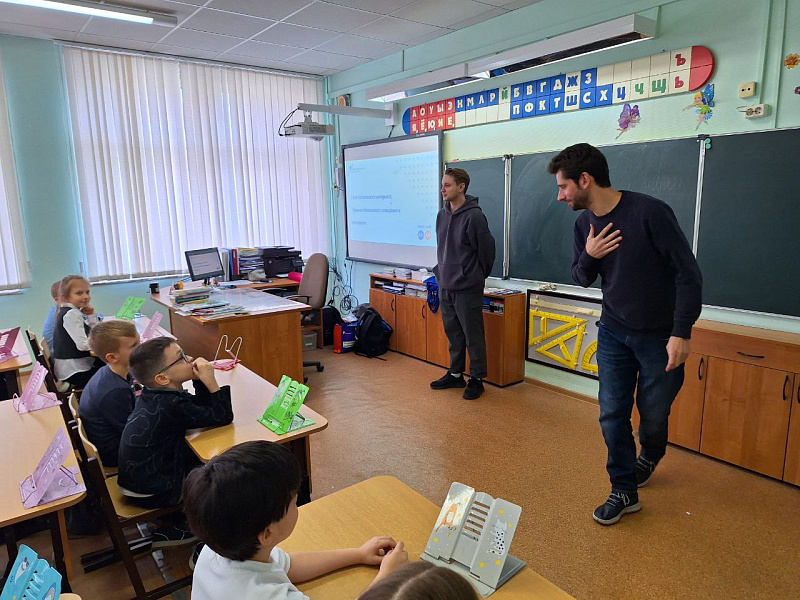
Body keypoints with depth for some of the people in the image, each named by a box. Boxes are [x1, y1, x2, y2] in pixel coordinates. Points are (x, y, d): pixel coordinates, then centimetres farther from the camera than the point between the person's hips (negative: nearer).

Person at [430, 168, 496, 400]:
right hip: (445, 285, 7)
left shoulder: (474, 216, -15)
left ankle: (476, 379, 17)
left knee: (473, 336, 3)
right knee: (453, 333, 17)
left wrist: (478, 277, 2)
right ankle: (455, 374, 30)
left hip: (467, 288, -7)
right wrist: (443, 271, 16)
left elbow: (486, 249, -9)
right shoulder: (442, 215, 8)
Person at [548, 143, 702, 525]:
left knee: (653, 415, 11)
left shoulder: (649, 212, -21)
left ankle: (649, 457, 44)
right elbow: (582, 278, 8)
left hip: (661, 336, -4)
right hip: (614, 333, 5)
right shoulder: (585, 223, -2)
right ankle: (624, 491, 21)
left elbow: (688, 273, -17)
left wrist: (681, 333, -20)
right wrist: (588, 257, -15)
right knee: (612, 414, 4)